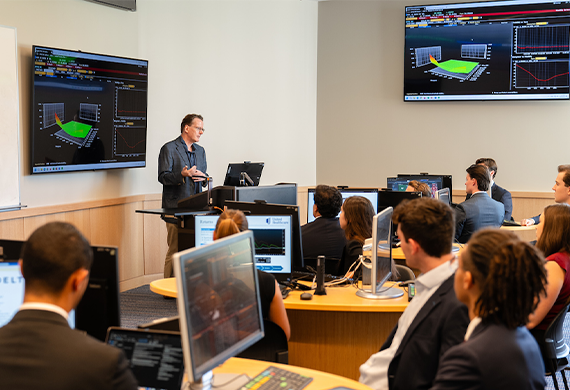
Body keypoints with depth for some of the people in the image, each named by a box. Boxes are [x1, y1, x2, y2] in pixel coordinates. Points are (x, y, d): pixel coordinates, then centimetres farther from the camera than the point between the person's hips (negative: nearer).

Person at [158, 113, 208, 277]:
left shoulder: (200, 151, 19)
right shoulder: (169, 149, -2)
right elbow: (163, 177, -7)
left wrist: (204, 178, 0)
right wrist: (182, 175, -23)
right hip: (176, 207, -6)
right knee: (175, 250, -6)